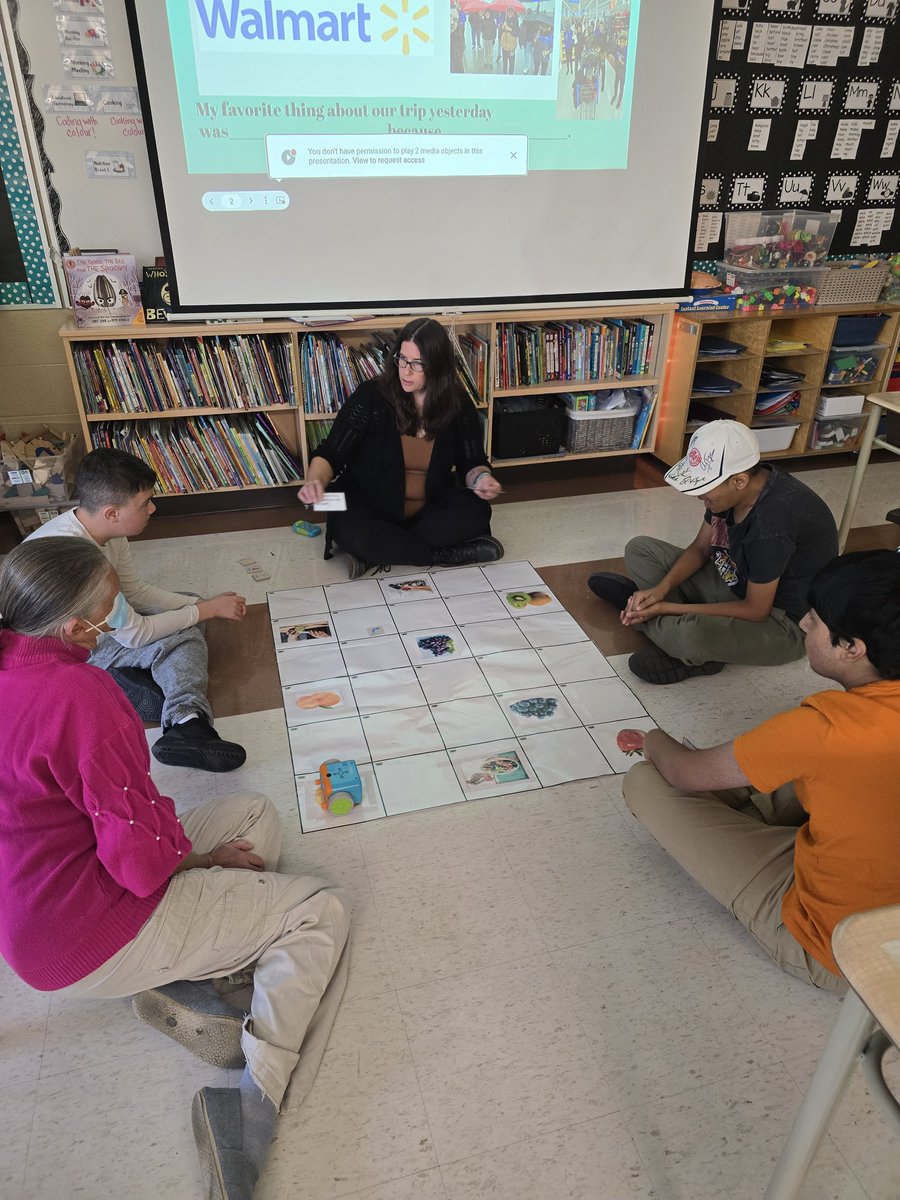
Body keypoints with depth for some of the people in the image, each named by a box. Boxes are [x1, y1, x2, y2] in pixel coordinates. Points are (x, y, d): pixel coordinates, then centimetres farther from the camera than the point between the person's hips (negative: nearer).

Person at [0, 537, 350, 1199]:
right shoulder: (78, 692, -31)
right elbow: (142, 859, -27)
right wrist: (205, 853, -5)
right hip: (90, 943, -8)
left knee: (255, 812, 15)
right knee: (321, 911, -1)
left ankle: (184, 984, 3)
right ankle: (250, 1108, -13)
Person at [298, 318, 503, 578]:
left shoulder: (458, 405, -4)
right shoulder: (371, 396, -12)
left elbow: (472, 464, 5)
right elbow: (331, 454, -10)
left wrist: (481, 478, -20)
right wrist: (315, 480, -33)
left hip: (430, 509, 2)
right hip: (372, 506, -2)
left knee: (475, 512, -27)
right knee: (347, 530, -34)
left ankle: (379, 552, -20)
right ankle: (446, 555, -21)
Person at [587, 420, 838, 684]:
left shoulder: (772, 522, -34)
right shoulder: (730, 486, -9)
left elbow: (755, 611, -26)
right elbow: (700, 548, 4)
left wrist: (669, 607, -24)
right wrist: (661, 589, -14)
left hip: (784, 622, -9)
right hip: (737, 584, 9)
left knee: (691, 634, -40)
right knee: (639, 549, 2)